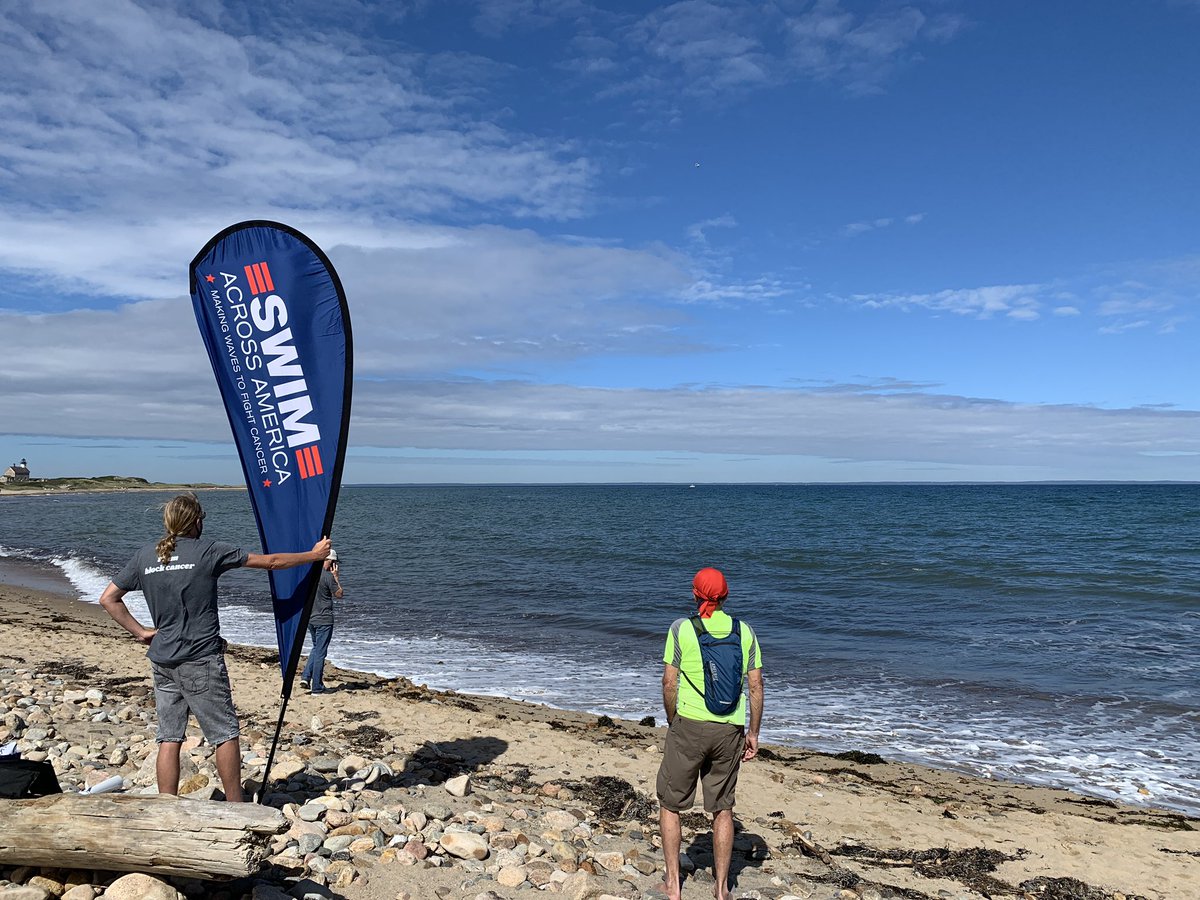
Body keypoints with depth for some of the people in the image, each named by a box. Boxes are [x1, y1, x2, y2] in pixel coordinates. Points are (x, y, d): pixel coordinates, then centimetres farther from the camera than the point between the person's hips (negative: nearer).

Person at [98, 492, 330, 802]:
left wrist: (140, 631, 11)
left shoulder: (144, 556, 6)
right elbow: (269, 561, -1)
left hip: (162, 660, 5)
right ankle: (236, 808, 12)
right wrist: (314, 555, 9)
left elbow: (108, 599, 11)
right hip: (201, 660, -5)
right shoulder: (208, 551, -7)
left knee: (169, 738, 10)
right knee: (226, 734, 5)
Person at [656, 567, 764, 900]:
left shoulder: (680, 628, -6)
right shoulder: (745, 631, 2)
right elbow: (756, 686, 2)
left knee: (670, 803, 15)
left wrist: (672, 722, 7)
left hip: (690, 724, -3)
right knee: (722, 808, 16)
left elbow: (669, 684, -8)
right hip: (730, 729, 3)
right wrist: (754, 732, 10)